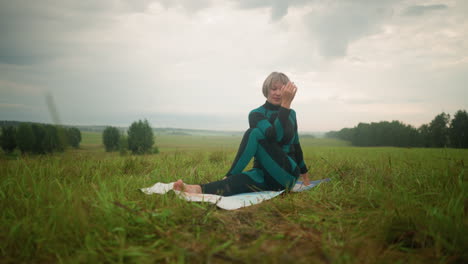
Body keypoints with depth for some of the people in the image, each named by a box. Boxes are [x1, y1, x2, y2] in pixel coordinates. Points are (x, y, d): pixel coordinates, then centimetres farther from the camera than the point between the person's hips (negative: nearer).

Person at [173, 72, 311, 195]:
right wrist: (285, 104, -26)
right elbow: (273, 135, -21)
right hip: (264, 174, 0)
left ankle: (228, 178, -37)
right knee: (241, 181, -40)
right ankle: (199, 189, -64)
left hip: (287, 174, 1)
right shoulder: (256, 114, -1)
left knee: (254, 133, -27)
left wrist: (305, 175, 28)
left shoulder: (291, 114, 9)